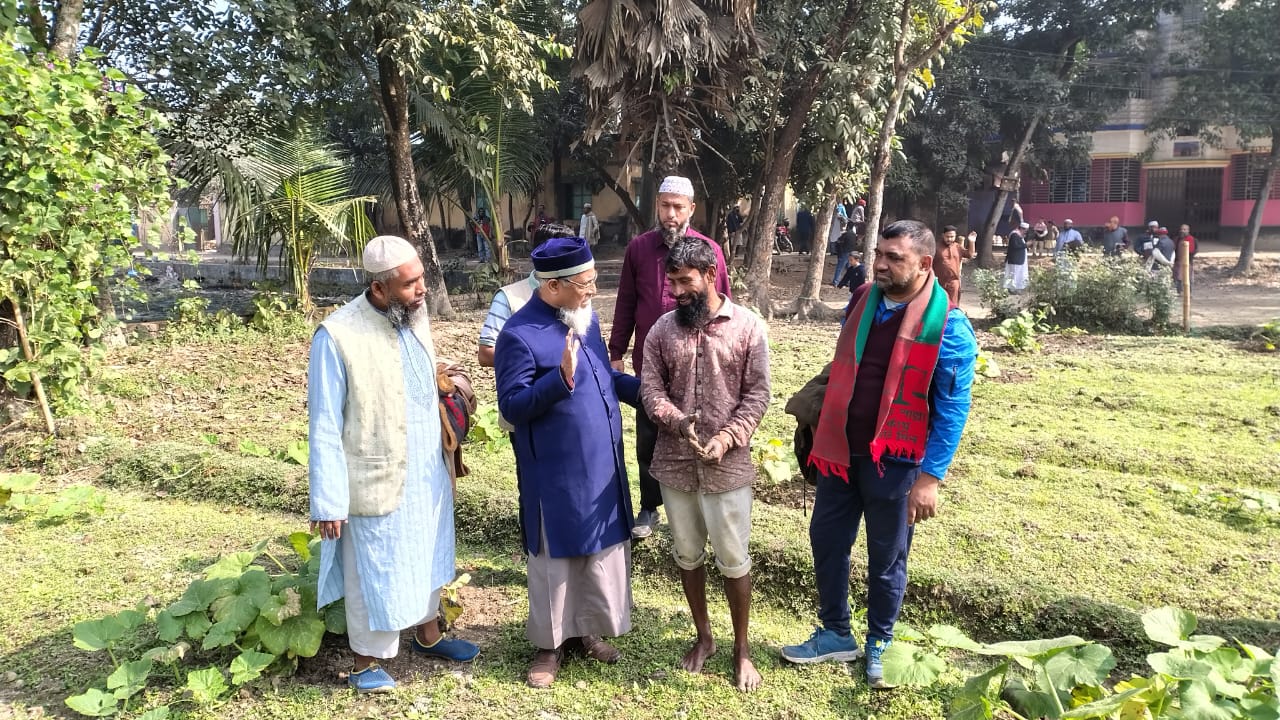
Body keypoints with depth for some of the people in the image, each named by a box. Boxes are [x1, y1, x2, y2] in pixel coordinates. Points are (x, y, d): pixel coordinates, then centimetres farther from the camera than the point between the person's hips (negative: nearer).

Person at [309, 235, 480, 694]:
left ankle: (427, 633, 45)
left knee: (427, 555, 23)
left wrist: (446, 460, 14)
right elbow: (325, 427, -16)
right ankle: (366, 661, 32)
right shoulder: (337, 336, -21)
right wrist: (328, 502, -15)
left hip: (427, 472, 6)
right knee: (375, 571, 10)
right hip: (377, 480, -6)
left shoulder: (415, 319, -2)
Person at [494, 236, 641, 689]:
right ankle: (550, 643, 29)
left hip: (602, 464, 7)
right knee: (555, 559, 10)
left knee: (601, 552, 18)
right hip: (554, 475, -7)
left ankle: (585, 630, 37)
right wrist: (562, 378, -33)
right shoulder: (519, 335, -19)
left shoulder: (585, 317, 4)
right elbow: (512, 407, -21)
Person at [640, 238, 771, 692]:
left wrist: (728, 437, -19)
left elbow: (758, 393, -6)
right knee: (686, 555, 16)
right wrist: (675, 420, -19)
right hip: (674, 464, 3)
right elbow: (650, 387, 0)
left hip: (728, 466, -3)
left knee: (733, 560, 7)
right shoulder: (662, 330, 2)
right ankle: (703, 637, 37)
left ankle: (741, 648, 27)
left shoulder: (748, 327, -6)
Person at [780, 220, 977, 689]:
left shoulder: (947, 325, -16)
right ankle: (835, 635, 33)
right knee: (827, 538, 14)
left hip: (894, 461, -5)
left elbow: (953, 408, -14)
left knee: (887, 558, 12)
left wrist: (929, 477, -17)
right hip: (841, 450, 6)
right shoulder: (862, 300, 2)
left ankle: (879, 646, 34)